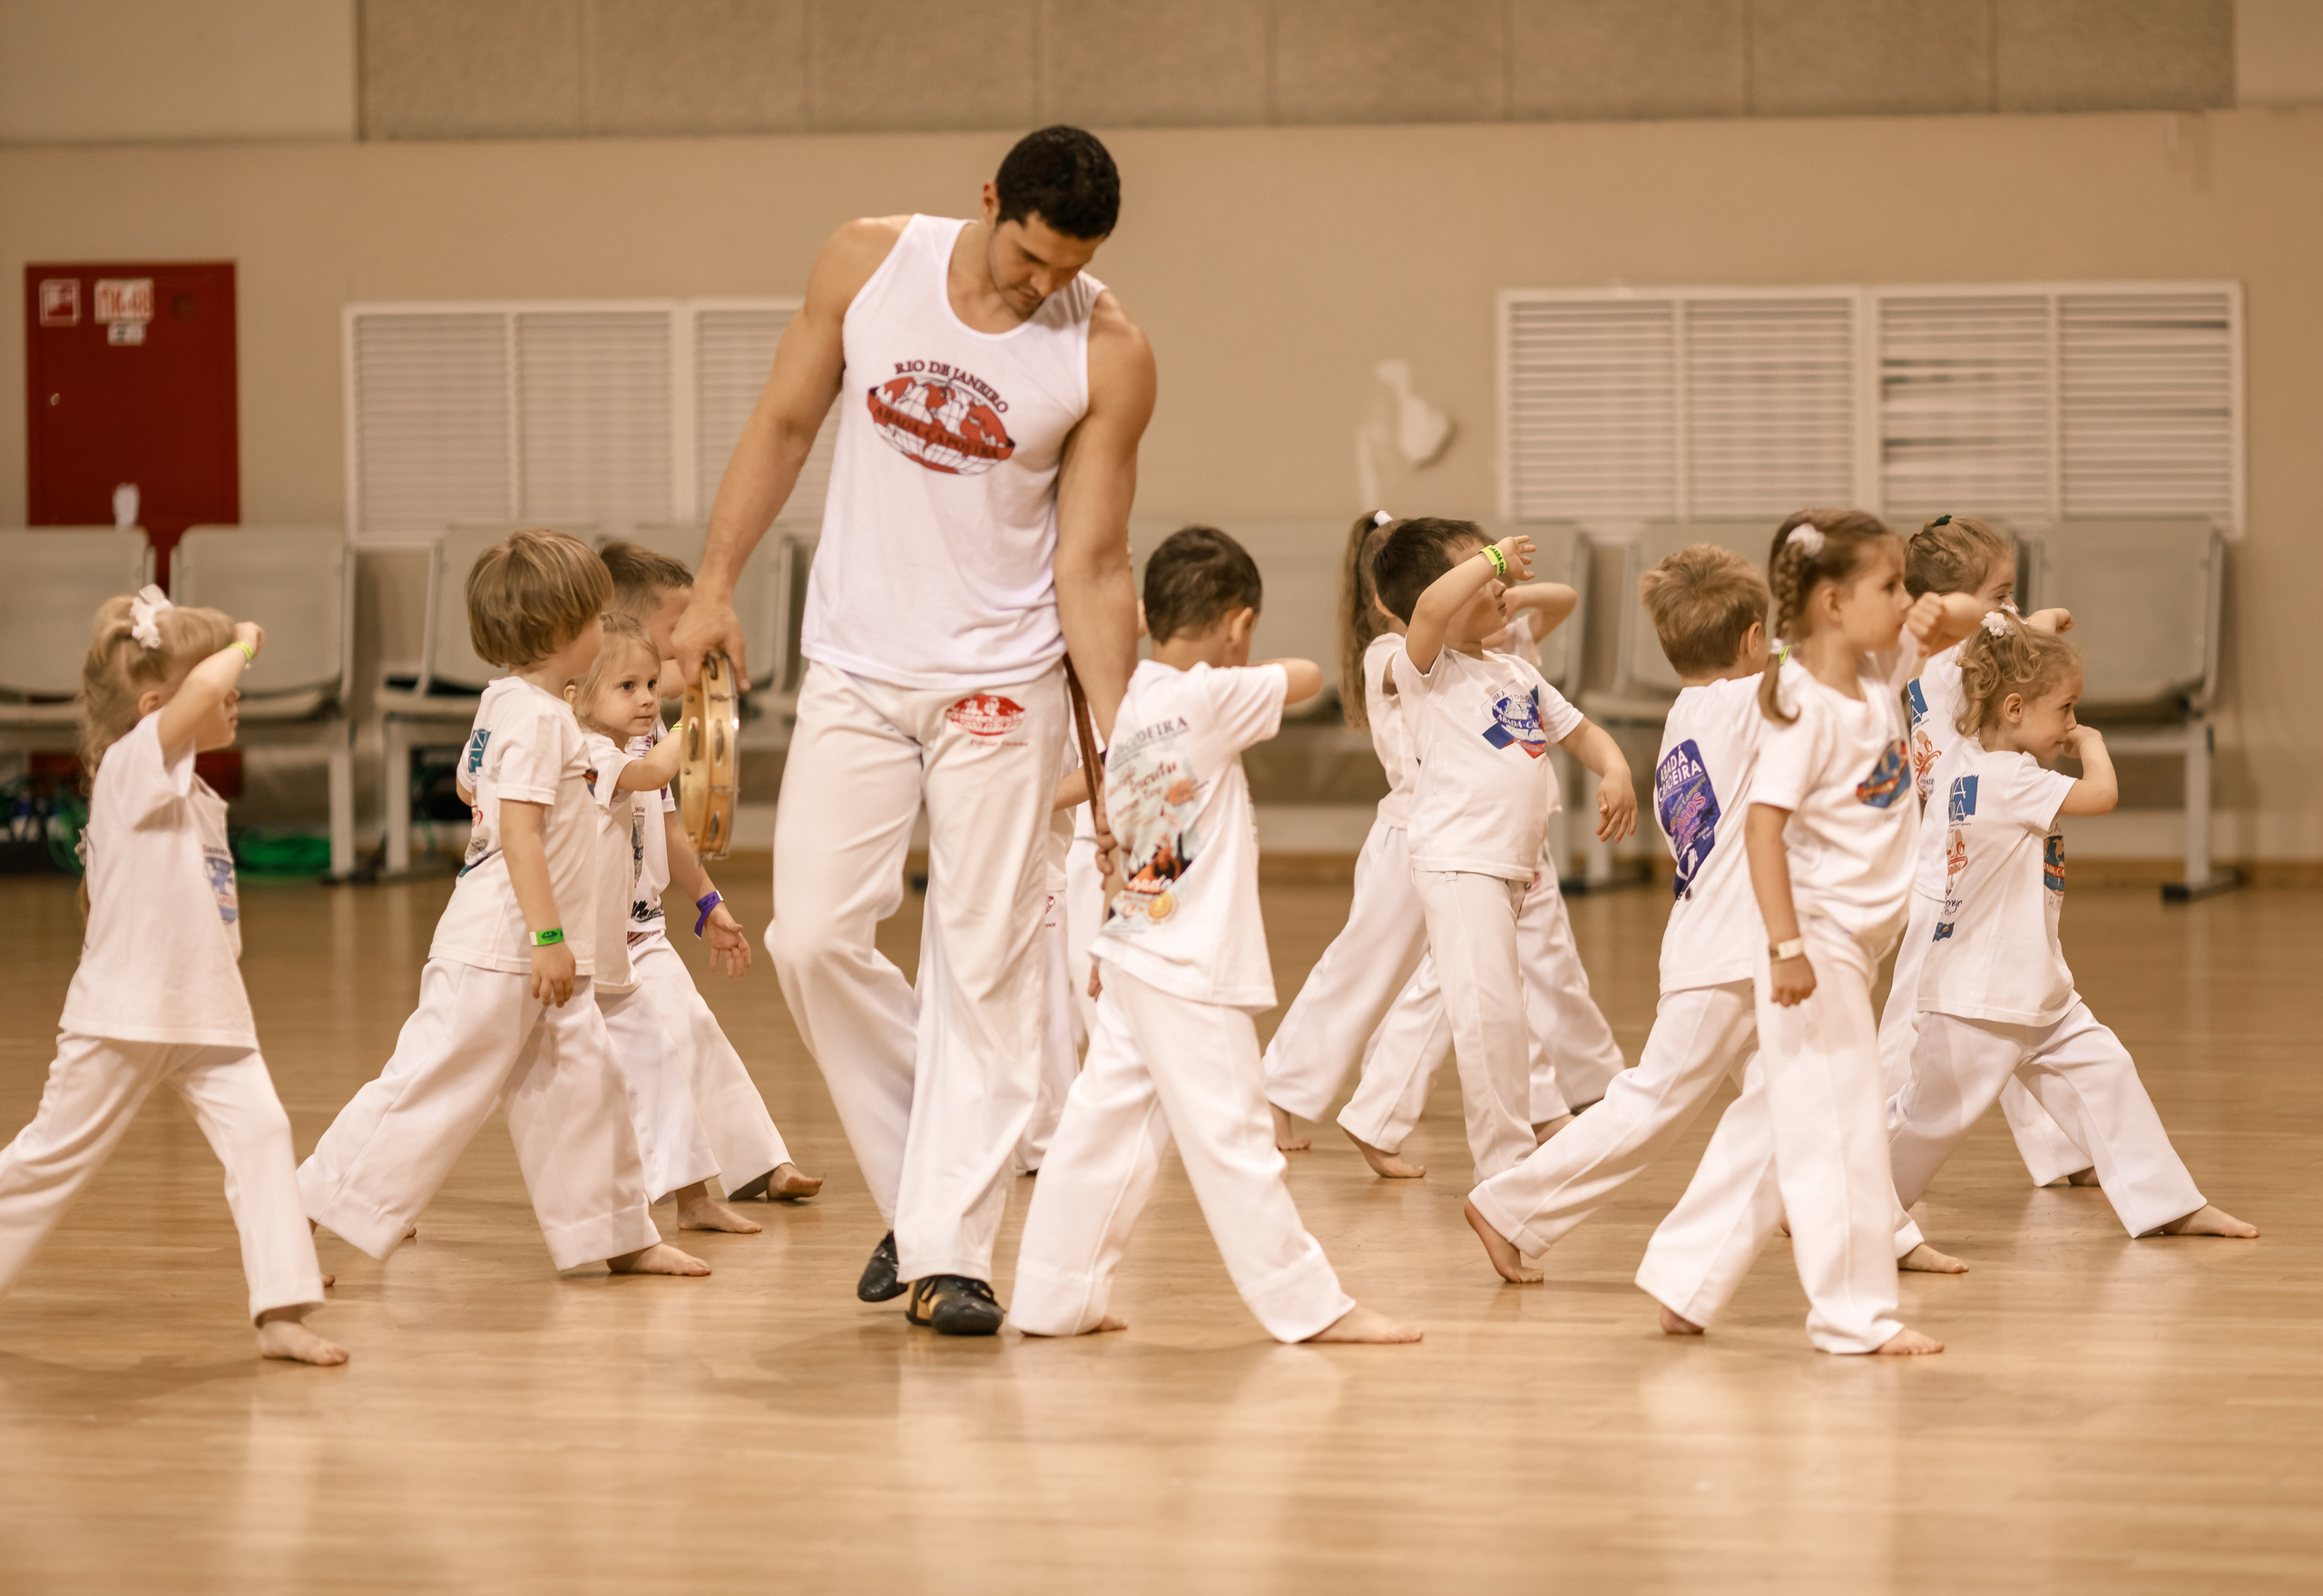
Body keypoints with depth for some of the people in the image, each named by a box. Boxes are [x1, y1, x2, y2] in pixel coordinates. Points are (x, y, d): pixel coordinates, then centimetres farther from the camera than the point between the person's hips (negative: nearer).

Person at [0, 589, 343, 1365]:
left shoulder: (195, 794, 14)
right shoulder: (133, 764, -13)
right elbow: (204, 685, -30)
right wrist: (243, 642, -14)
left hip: (207, 1015, 7)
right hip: (123, 1016, -7)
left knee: (260, 1130, -10)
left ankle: (281, 1312, -11)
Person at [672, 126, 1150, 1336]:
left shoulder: (1107, 356, -11)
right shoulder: (869, 261, -6)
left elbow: (1091, 567, -7)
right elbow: (785, 422, 6)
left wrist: (1118, 739, -12)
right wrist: (715, 584, 3)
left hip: (1002, 682, -2)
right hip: (854, 675, 2)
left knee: (981, 963, -4)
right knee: (814, 939, -3)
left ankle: (948, 1250, 0)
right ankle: (918, 1179, 17)